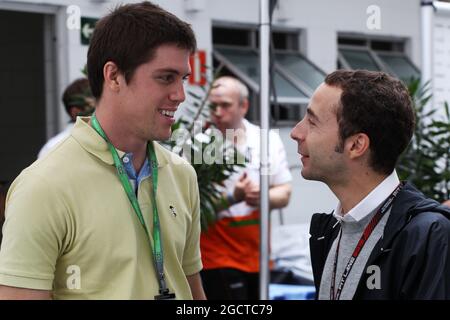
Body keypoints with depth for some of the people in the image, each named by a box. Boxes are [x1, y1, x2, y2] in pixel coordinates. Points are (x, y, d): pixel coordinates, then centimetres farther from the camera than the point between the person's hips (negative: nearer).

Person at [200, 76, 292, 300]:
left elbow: (284, 194, 4)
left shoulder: (268, 140, 6)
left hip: (257, 254, 5)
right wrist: (233, 197, -27)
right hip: (218, 256, -5)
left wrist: (262, 197, -18)